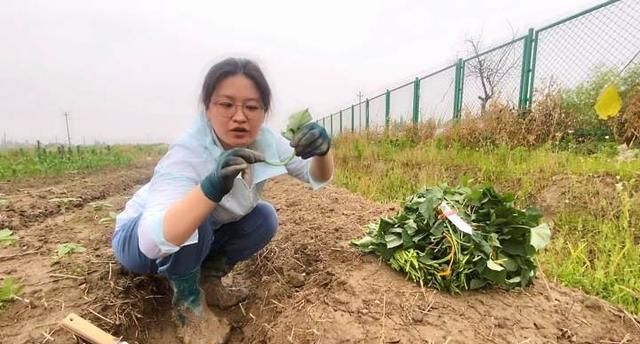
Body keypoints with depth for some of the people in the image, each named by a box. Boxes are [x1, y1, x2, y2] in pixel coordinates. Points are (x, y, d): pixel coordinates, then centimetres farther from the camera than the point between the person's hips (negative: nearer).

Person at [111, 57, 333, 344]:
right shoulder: (186, 155, -34)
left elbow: (317, 178, -16)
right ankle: (188, 302, -7)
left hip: (200, 238, 5)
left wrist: (322, 151, -38)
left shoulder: (264, 140, -18)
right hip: (141, 239, -4)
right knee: (192, 219, -35)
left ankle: (207, 279, 5)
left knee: (263, 218, -13)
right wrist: (212, 188, -63)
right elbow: (157, 238, -46)